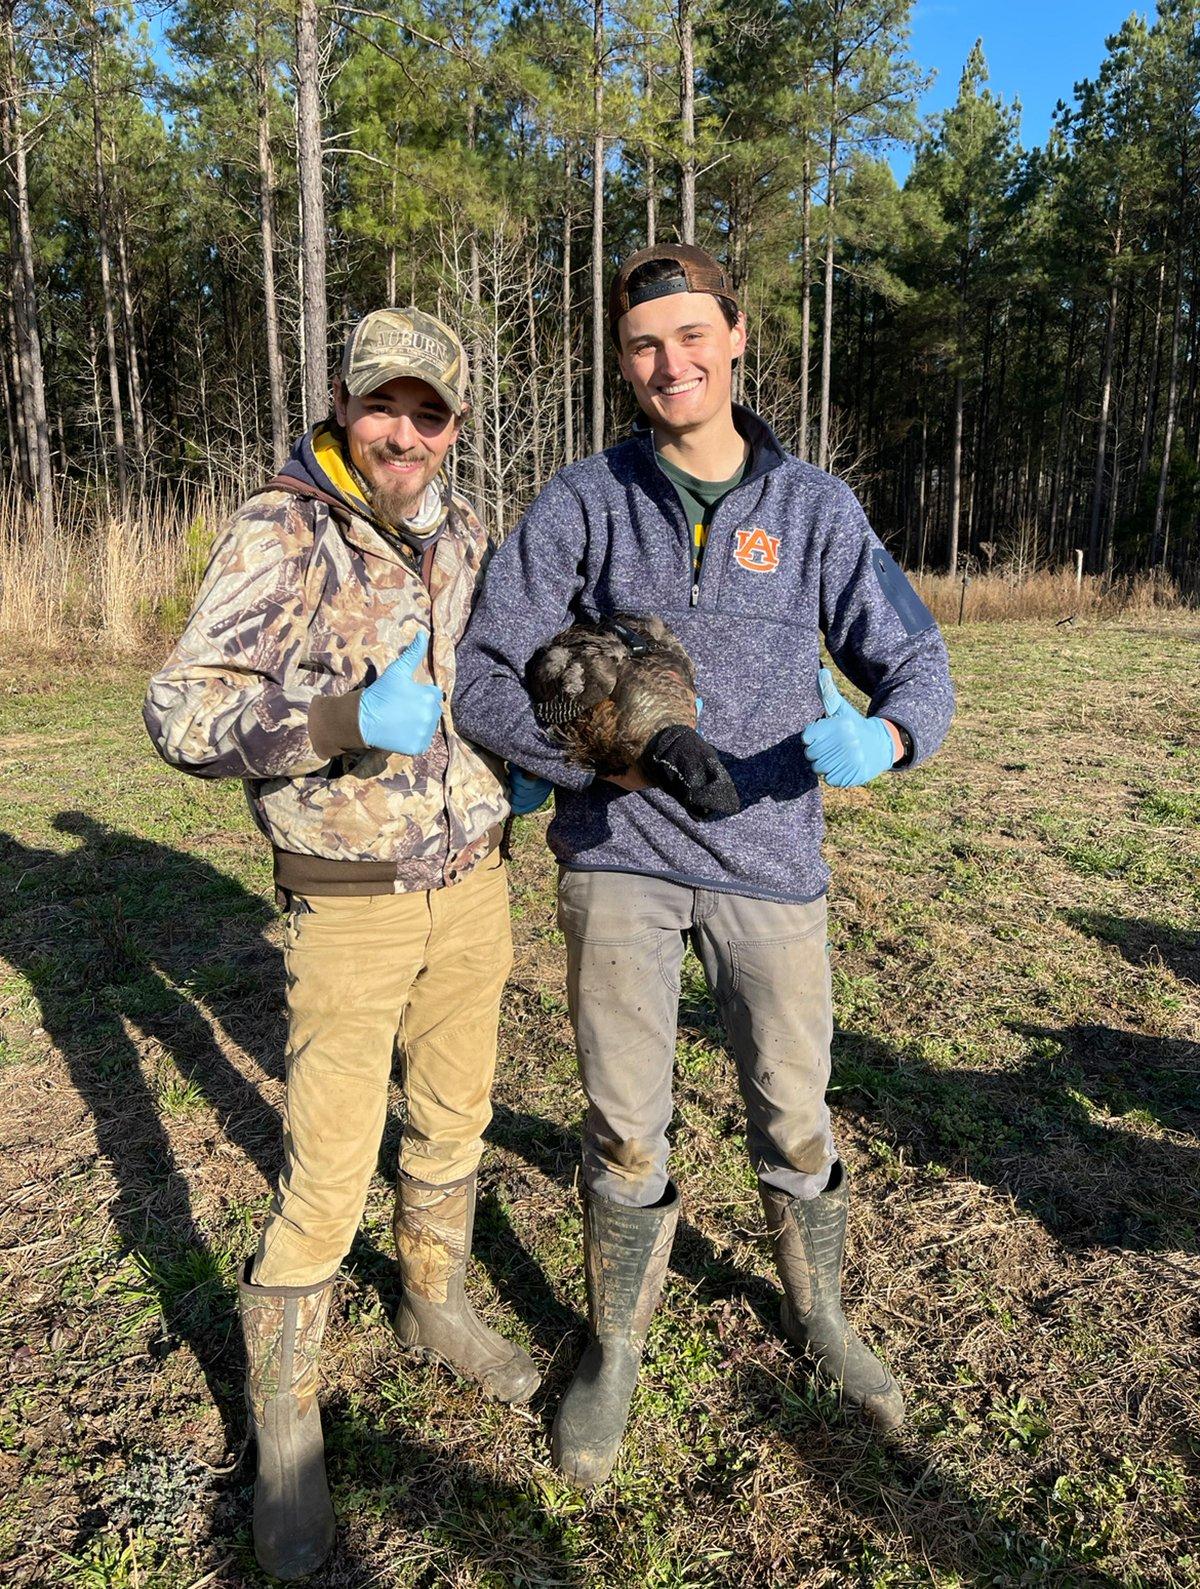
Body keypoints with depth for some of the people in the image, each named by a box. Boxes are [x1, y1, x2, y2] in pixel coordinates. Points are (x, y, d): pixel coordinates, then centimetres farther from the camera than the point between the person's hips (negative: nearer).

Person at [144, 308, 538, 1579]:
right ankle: (281, 1414, 23)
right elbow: (181, 711, -21)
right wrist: (349, 721, -34)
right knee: (328, 1173, 0)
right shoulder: (281, 535, -13)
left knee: (453, 1118, 18)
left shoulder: (462, 533, 6)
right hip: (351, 901, -5)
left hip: (472, 878, 6)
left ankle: (435, 1302, 43)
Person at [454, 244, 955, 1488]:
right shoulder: (583, 503, -1)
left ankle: (816, 1312, 42)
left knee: (793, 1116, 14)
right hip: (619, 858, -1)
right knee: (625, 1130, 8)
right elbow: (485, 676, -2)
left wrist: (882, 740, -19)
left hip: (769, 860, 1)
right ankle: (615, 1348, 33)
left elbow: (911, 662, 4)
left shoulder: (816, 508, 2)